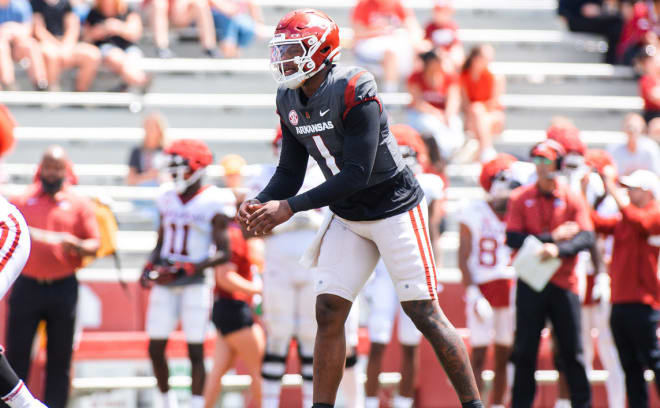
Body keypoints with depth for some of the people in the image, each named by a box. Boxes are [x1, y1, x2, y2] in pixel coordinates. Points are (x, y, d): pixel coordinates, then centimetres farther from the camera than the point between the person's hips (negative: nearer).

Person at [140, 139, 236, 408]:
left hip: (195, 283, -6)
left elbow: (223, 253, -9)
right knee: (156, 348, 4)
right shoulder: (168, 200, 13)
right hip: (165, 284, 6)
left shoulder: (213, 203, -6)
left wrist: (184, 270, -18)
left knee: (195, 350, -7)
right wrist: (150, 267, 4)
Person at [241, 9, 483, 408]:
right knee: (329, 312, -1)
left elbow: (356, 174, -26)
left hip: (394, 207, -7)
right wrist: (260, 203, -14)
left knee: (425, 314, -5)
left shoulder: (353, 92, -24)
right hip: (348, 217, 7)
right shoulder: (290, 102, 0)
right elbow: (290, 172, 7)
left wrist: (290, 207, -27)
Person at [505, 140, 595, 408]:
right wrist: (552, 237, -14)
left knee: (572, 350, 3)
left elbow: (586, 238, -10)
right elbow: (513, 239, -8)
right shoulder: (520, 199, 2)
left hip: (563, 283, 0)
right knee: (524, 350, 2)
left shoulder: (572, 200, 2)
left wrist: (558, 249, -26)